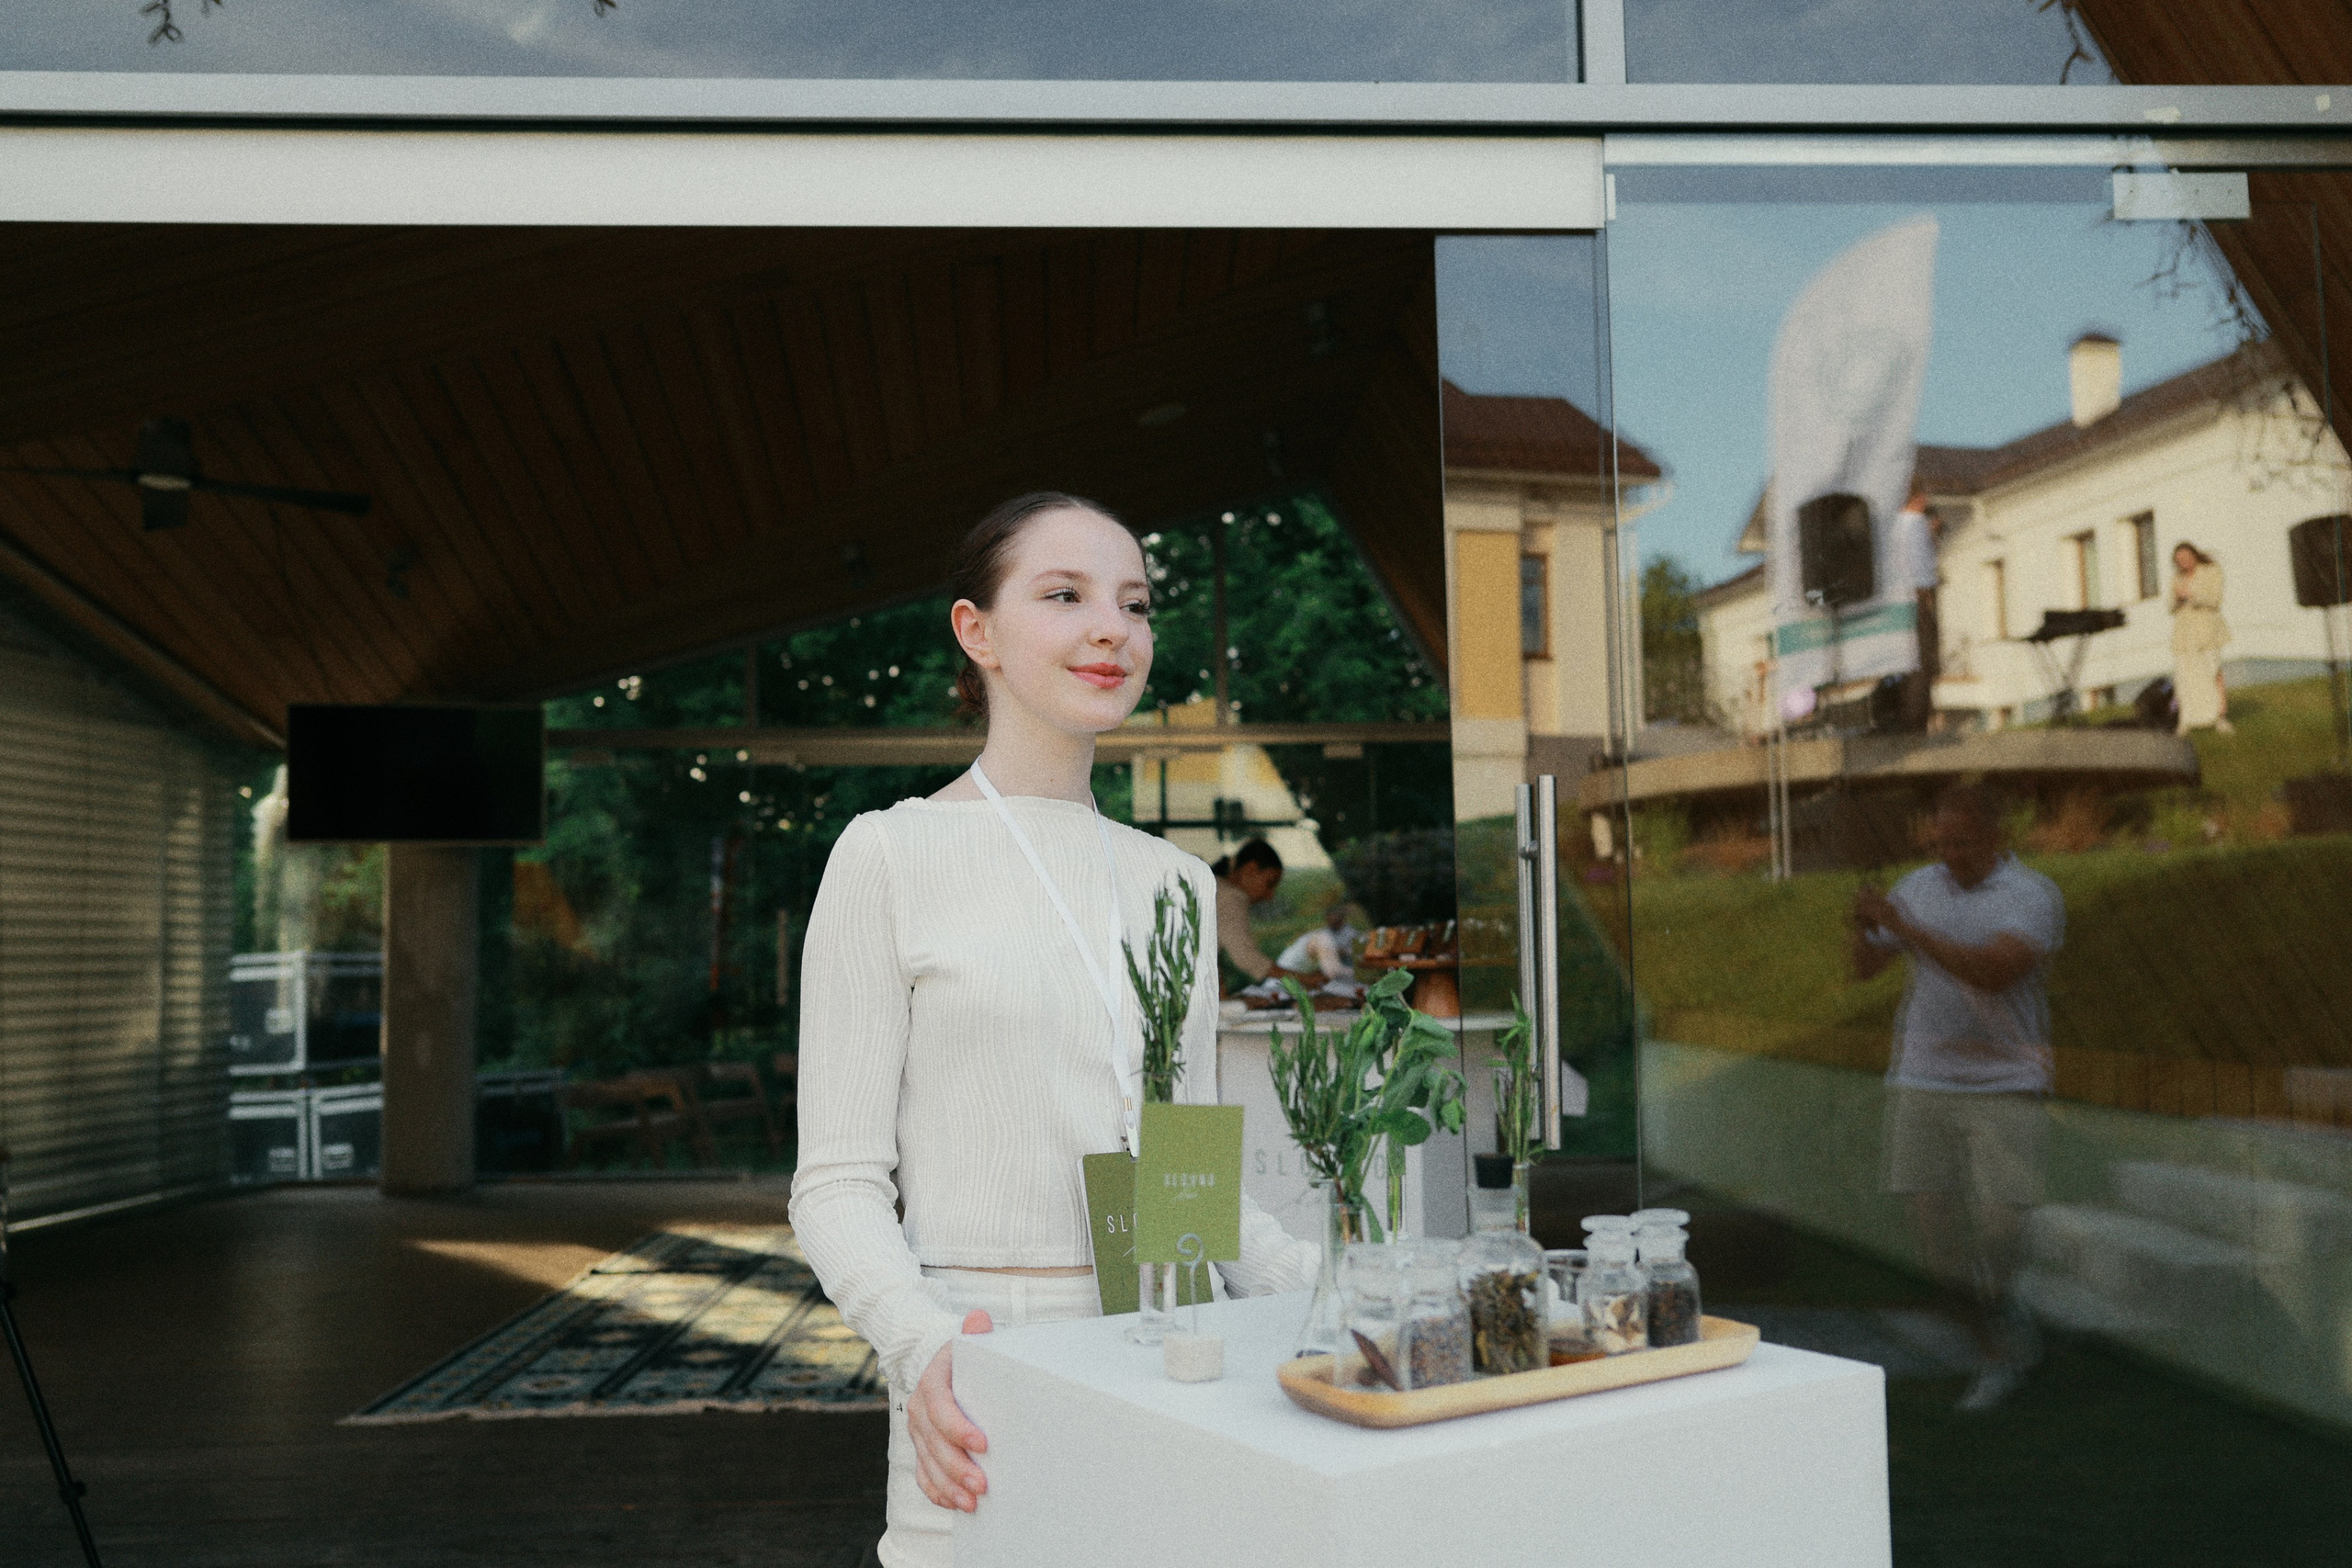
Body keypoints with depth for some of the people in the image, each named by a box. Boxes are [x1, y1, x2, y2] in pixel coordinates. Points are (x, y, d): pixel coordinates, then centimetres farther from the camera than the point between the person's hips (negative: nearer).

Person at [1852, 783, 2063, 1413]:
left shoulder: (2034, 896, -8)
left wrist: (1904, 926, -29)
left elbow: (1992, 971, -25)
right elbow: (1866, 966, 10)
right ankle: (2006, 1344, 24)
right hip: (1921, 1082, 4)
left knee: (2000, 1217, -9)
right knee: (1930, 1209, 3)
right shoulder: (1918, 887, 7)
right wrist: (1865, 926, -13)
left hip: (2003, 1084, -4)